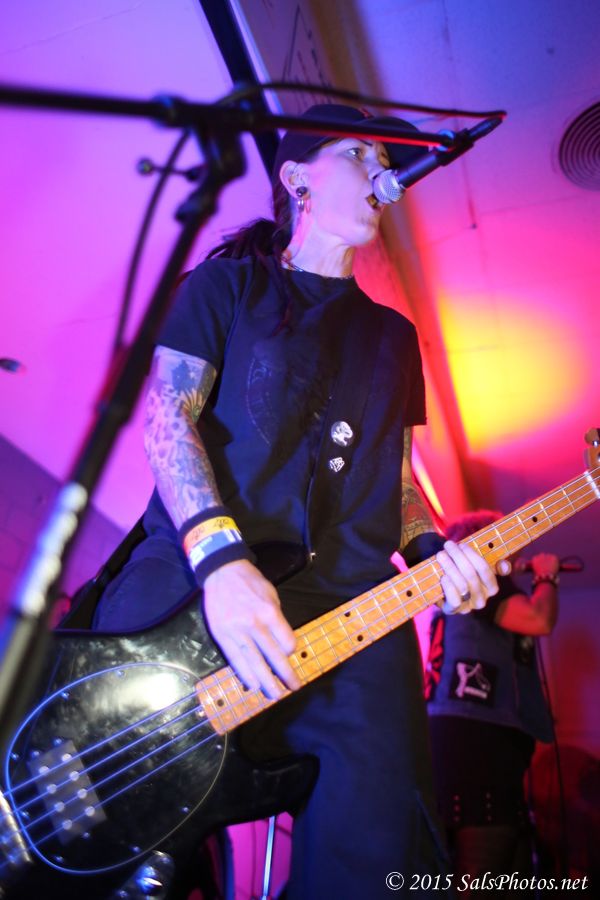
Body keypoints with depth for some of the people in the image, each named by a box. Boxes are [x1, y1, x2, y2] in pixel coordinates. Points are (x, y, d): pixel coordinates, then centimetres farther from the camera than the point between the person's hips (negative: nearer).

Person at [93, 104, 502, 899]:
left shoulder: (394, 335, 26)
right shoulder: (228, 282, 13)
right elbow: (166, 417, -1)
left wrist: (431, 551, 2)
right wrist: (219, 557, -17)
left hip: (348, 604, 3)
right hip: (190, 577, -2)